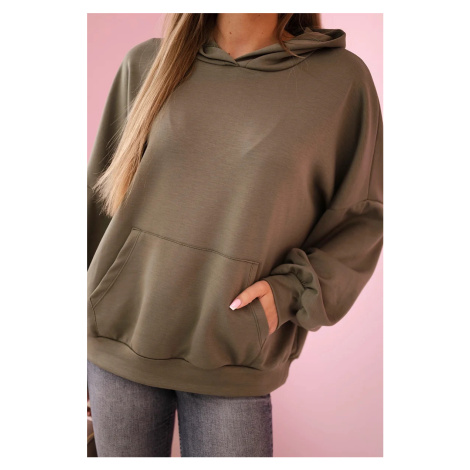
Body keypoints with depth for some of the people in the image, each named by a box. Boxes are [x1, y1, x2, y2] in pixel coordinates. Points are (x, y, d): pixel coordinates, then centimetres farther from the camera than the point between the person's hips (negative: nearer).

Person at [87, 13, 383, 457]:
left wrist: (291, 290, -12)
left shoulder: (342, 78, -3)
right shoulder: (148, 63, 3)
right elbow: (101, 196, 8)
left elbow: (361, 219, 4)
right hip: (118, 337, 2)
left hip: (230, 364, -1)